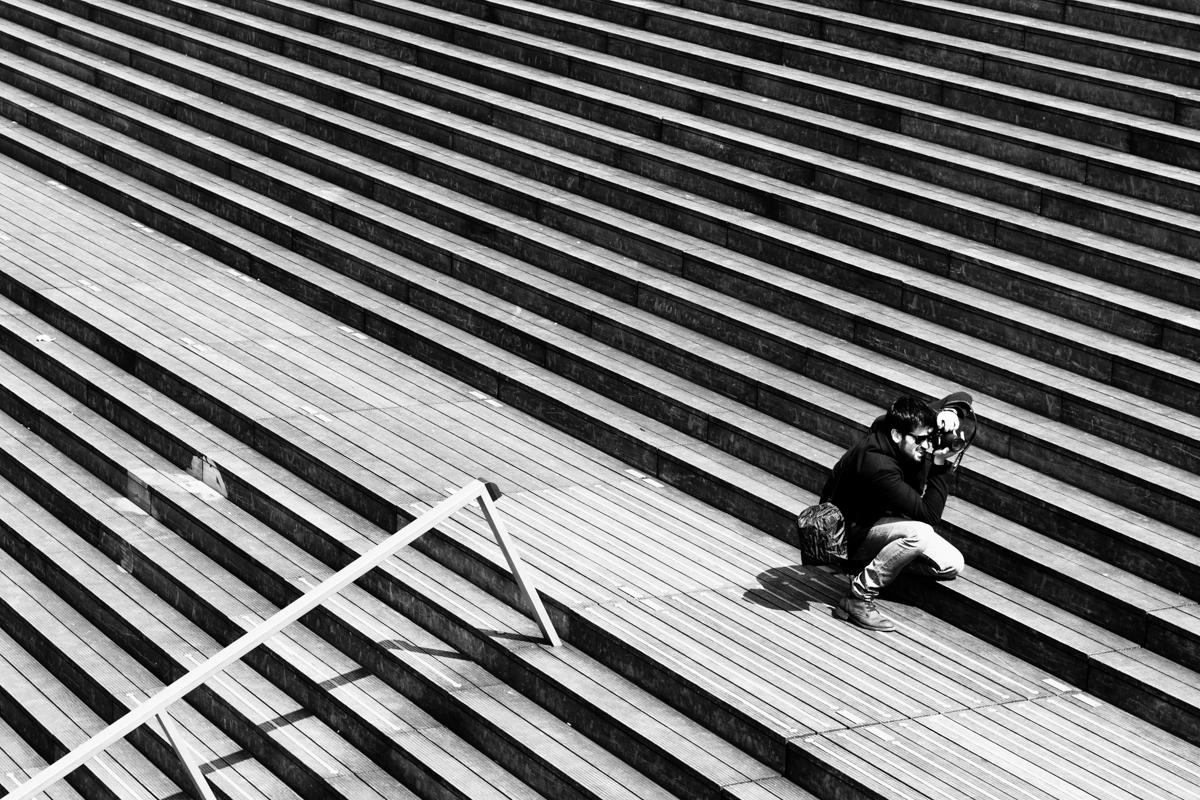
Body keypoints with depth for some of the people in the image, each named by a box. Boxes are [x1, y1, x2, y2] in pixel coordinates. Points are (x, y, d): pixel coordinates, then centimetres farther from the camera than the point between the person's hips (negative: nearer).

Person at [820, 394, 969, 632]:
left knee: (952, 565, -9)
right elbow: (930, 516, -30)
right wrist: (941, 466, -30)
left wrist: (947, 411, -23)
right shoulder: (878, 467, -35)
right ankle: (857, 598, -24)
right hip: (850, 536, -8)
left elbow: (962, 397, 0)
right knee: (918, 533, -36)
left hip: (880, 519, 8)